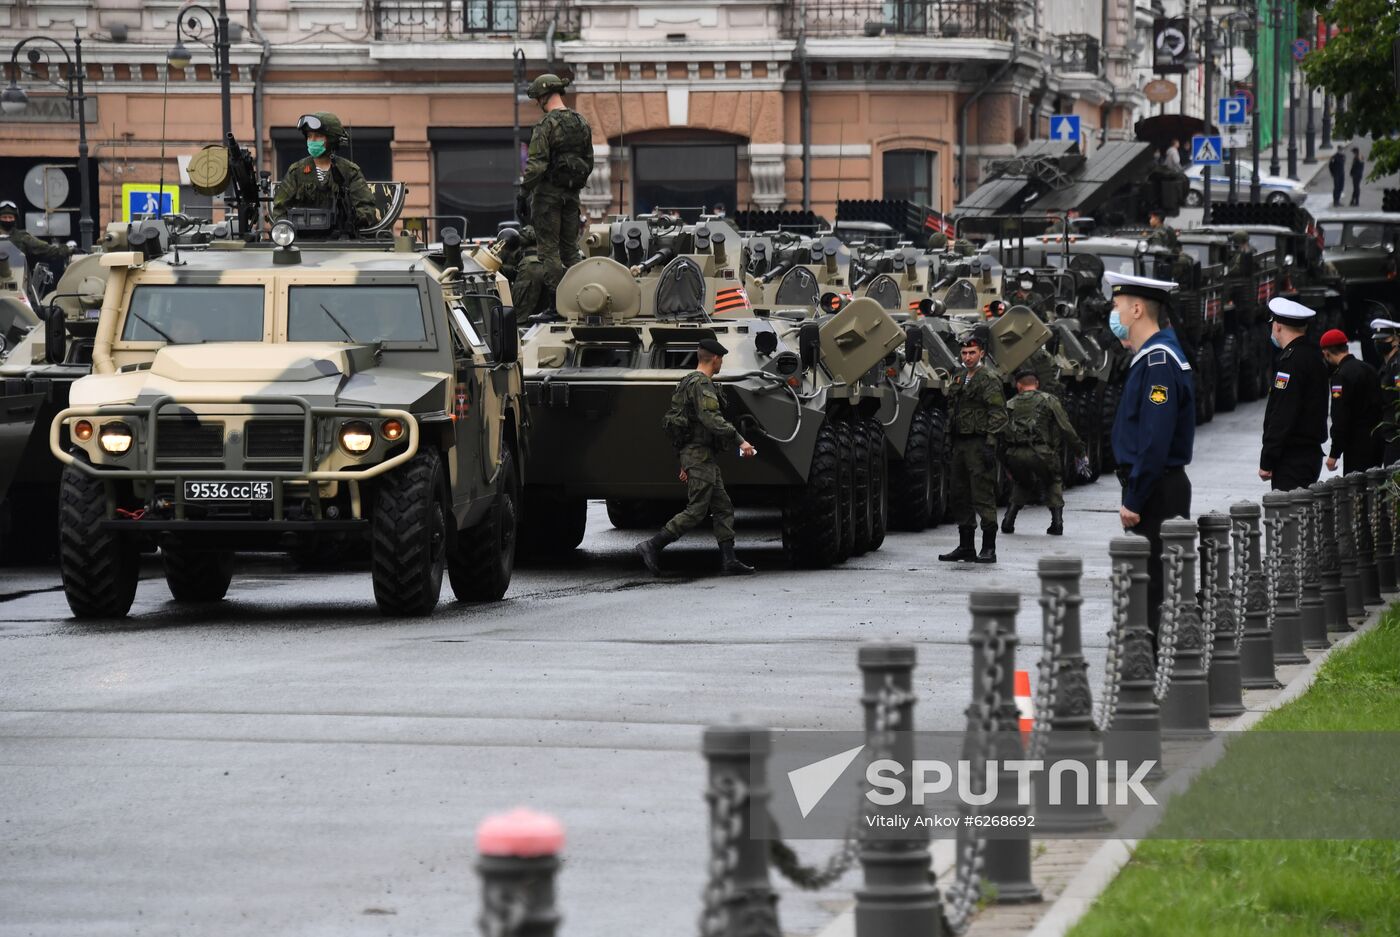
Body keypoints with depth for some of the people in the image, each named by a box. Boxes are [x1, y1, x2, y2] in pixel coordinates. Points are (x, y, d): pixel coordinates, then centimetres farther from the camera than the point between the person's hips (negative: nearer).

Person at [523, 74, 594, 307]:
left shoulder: (547, 125, -15)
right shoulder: (581, 123, 8)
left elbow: (536, 164, -19)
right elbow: (589, 161, 14)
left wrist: (524, 189, -10)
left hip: (549, 192, -7)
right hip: (572, 192, 7)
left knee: (549, 249, -3)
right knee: (570, 247, 14)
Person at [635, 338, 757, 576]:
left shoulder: (690, 382, 19)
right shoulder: (702, 384, -13)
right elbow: (712, 420, -26)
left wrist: (684, 463, 24)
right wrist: (740, 441, -26)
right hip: (700, 455, -11)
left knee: (723, 508, 9)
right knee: (696, 511, -11)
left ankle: (728, 560, 6)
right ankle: (651, 547, -11)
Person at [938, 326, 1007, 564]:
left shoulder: (989, 380, -8)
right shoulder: (960, 379, 17)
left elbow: (997, 415, -13)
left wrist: (990, 445, -19)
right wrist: (951, 441, 18)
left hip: (979, 443, -9)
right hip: (960, 443, 9)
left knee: (983, 495, -9)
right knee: (960, 497, 11)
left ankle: (989, 548, -7)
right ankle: (966, 546, 18)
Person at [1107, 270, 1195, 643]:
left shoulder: (1159, 361, -17)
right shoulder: (1153, 356, 16)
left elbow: (1155, 441, -23)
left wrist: (1134, 501, -21)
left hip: (1155, 495, -10)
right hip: (1161, 490, 10)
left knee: (1151, 586, -8)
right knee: (1148, 584, 12)